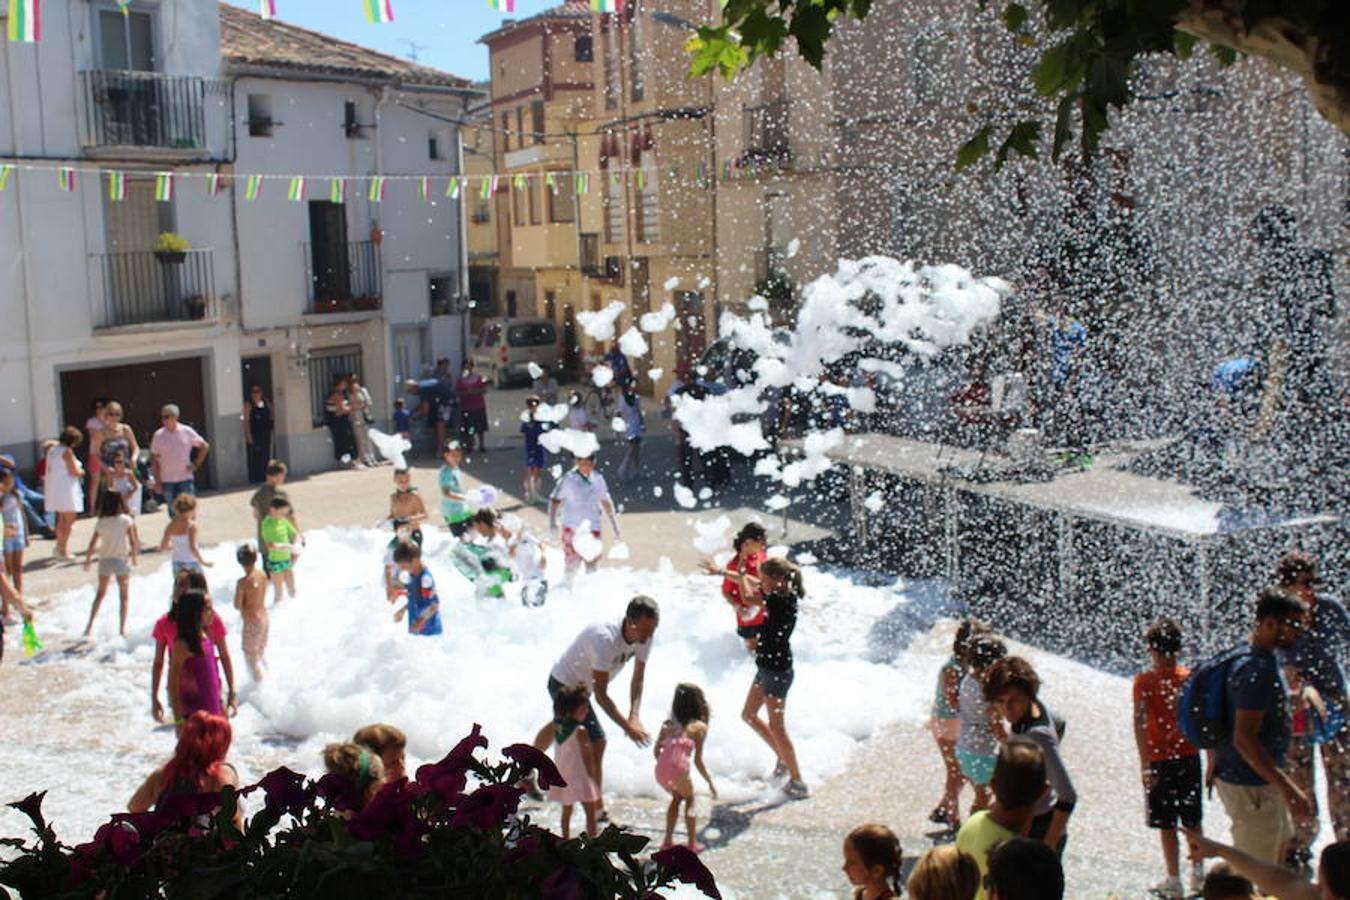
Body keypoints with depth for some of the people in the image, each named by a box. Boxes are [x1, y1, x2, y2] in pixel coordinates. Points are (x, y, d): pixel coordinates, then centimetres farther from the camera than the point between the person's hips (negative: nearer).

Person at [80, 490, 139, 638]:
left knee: (100, 593, 19)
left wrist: (87, 560, 12)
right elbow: (133, 542, -9)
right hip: (122, 560, -2)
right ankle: (122, 628, 5)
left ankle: (90, 625, 15)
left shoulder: (101, 523, -3)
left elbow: (92, 544, -1)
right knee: (124, 596, 9)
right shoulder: (127, 520, -10)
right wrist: (134, 556, 8)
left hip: (105, 560, 2)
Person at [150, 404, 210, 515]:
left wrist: (196, 464, -1)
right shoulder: (159, 435, -1)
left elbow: (205, 447, 7)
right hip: (167, 480, 1)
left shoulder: (187, 431, -3)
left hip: (185, 478, -1)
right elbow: (154, 458, 3)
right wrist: (157, 481, -1)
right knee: (173, 511, 7)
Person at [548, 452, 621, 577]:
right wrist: (552, 521, -24)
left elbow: (606, 503, 14)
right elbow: (554, 500, -9)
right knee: (572, 565, -4)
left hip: (593, 529, 4)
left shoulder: (598, 479, 4)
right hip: (572, 529, -4)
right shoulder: (568, 479, -8)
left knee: (591, 564, 9)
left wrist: (615, 528, 16)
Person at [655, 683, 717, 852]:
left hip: (661, 769, 4)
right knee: (689, 800, 22)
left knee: (677, 797, 29)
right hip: (679, 768, -4)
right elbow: (698, 760, 6)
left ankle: (668, 841, 29)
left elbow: (656, 751, 16)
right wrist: (710, 782, 16)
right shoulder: (700, 727, 11)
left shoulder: (668, 724, 23)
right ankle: (692, 844, 19)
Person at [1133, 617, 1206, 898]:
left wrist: (1145, 764, -15)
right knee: (1192, 820, 17)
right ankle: (1198, 875, 26)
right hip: (1190, 757, 4)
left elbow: (1140, 722, -17)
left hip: (1160, 759, -4)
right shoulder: (1191, 677, -1)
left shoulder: (1145, 681, -11)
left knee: (1167, 824, 5)